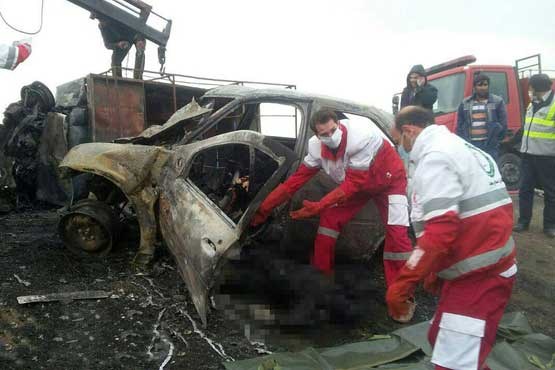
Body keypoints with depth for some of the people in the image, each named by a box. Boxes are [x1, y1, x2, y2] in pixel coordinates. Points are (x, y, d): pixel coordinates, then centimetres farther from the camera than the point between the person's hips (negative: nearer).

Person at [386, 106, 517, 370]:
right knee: (442, 340, 25)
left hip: (477, 276, -11)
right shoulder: (459, 148, 16)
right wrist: (437, 271, 24)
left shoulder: (435, 158, -16)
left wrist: (403, 283, -24)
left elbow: (440, 229, -28)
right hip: (483, 269, 11)